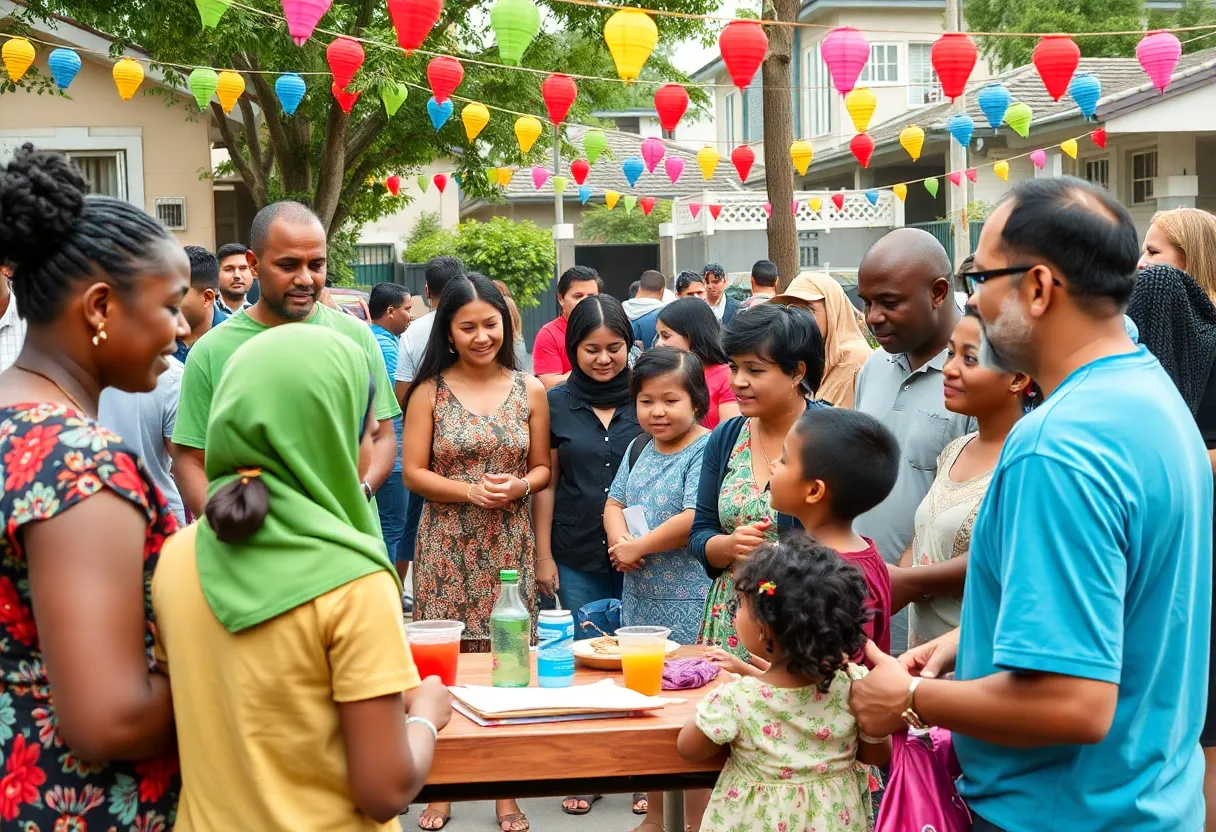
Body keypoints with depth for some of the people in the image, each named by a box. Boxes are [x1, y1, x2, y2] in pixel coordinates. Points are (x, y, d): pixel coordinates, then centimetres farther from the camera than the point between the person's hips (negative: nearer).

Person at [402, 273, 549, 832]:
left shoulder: (529, 391, 6)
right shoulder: (430, 391, 0)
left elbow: (542, 468, 11)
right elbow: (413, 472, -1)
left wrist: (518, 486, -11)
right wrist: (470, 491, -15)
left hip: (509, 545, 1)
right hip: (446, 546, -1)